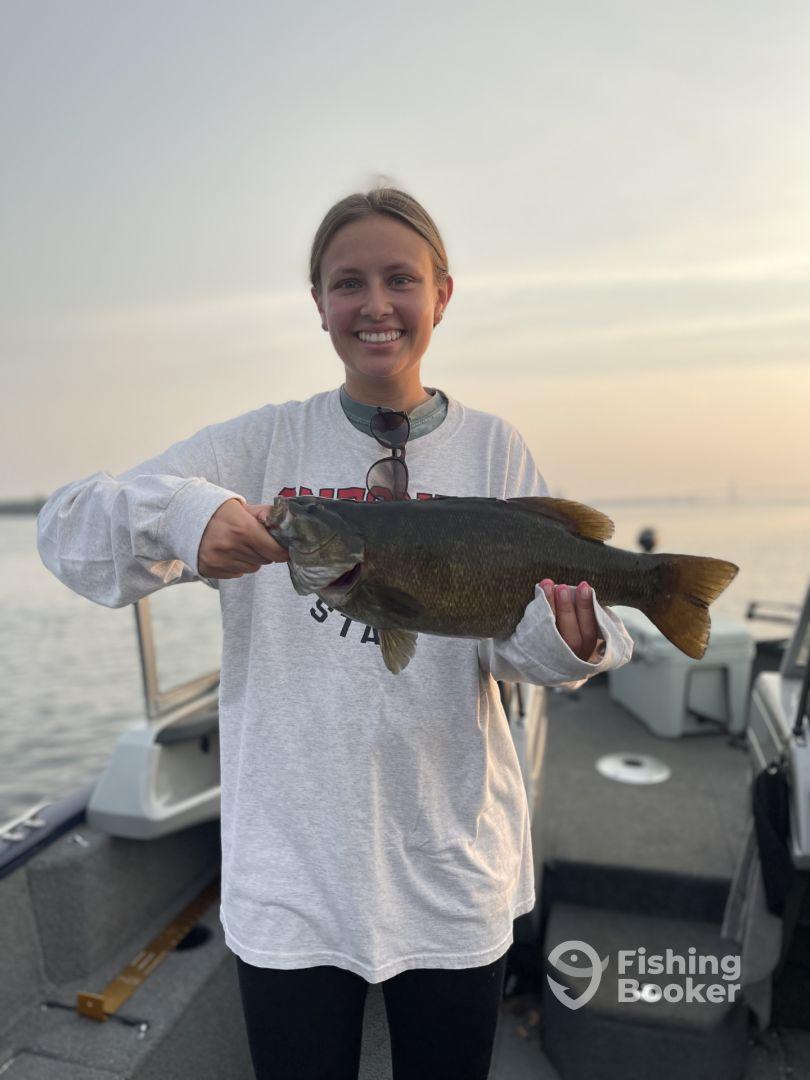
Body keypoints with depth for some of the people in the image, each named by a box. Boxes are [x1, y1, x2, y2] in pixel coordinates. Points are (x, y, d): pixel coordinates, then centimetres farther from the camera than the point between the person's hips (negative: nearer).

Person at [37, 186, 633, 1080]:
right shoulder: (264, 444, -4)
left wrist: (571, 641, -26)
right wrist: (177, 514, -31)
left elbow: (516, 630, -3)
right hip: (288, 871, 0)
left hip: (453, 868, 1)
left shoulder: (490, 447, -1)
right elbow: (66, 528, -9)